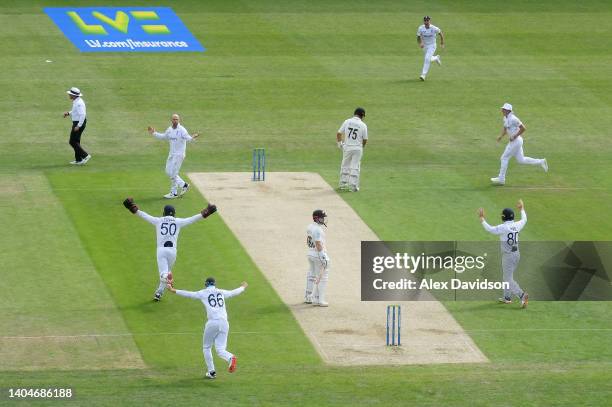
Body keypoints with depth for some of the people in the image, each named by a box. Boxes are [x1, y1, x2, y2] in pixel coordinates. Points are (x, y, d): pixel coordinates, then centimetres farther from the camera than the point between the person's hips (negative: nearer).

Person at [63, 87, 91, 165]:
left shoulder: (79, 103, -23)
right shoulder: (76, 102, 9)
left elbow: (82, 115, -28)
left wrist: (78, 126, -28)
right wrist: (68, 113, 11)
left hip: (79, 123, -11)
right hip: (77, 123, 11)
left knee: (73, 142, -7)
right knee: (76, 142, 15)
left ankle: (85, 155, -7)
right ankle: (78, 160, 19)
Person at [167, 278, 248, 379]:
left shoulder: (203, 293, 9)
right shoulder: (222, 292, 19)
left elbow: (189, 294, 8)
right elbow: (234, 293, 34)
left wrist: (173, 290, 17)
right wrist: (243, 287, 54)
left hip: (212, 323, -3)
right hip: (224, 323, 3)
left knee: (206, 347, 16)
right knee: (220, 349, 3)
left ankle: (211, 372, 10)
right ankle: (230, 358, -30)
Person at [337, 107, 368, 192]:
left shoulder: (347, 122, -1)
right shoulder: (363, 125, -6)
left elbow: (339, 133, 0)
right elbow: (365, 139, -1)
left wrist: (339, 143, 14)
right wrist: (362, 146, 18)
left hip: (347, 147, 2)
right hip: (357, 148, -2)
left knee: (345, 165, 18)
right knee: (355, 167, 5)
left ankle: (343, 183, 23)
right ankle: (353, 186, 4)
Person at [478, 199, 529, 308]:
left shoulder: (503, 228, -18)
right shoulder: (517, 225, 2)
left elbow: (490, 229, -19)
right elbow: (524, 220, 23)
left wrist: (482, 218, -11)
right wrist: (521, 209, 38)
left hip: (508, 255, -8)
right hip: (516, 253, 8)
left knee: (509, 279, -6)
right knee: (508, 276, 23)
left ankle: (522, 295, -22)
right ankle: (507, 297, 31)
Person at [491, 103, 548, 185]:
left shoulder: (513, 119, -20)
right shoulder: (505, 118, 9)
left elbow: (523, 128, -20)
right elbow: (505, 129, 22)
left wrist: (514, 136, -19)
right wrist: (501, 136, 4)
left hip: (516, 141, -10)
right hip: (512, 141, 10)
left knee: (504, 158, -3)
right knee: (521, 160, 15)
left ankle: (501, 179, 5)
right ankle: (541, 162, 21)